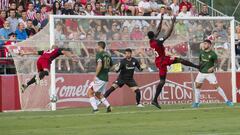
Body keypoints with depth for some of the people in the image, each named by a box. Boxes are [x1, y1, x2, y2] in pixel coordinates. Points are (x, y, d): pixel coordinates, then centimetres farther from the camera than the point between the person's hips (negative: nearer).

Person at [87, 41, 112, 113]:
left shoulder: (99, 54, -10)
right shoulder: (108, 55, 13)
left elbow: (100, 65, -24)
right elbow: (111, 66, 20)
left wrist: (95, 75, -21)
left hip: (100, 78, -8)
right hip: (106, 78, 8)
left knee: (90, 92, 0)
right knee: (98, 94, 21)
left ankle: (95, 109, -12)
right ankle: (108, 106, 6)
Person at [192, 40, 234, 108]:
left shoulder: (213, 54, -12)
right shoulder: (202, 52, 3)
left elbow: (216, 63, -8)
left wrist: (213, 68, -24)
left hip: (210, 73, -5)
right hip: (201, 72, 5)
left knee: (217, 86, -7)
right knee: (197, 86, 3)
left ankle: (227, 101, 1)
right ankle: (196, 103, 15)